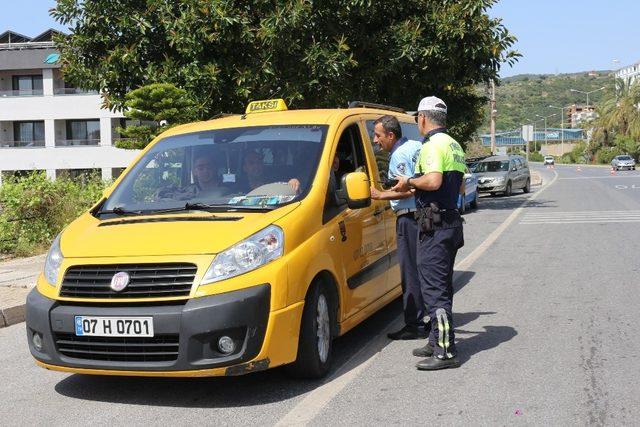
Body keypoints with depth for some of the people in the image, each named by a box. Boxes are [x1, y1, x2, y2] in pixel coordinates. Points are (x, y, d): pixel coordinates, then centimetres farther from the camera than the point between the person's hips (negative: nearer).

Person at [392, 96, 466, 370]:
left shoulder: (432, 145, -13)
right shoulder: (455, 145, 18)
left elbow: (433, 181, -28)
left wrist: (410, 182, -9)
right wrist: (411, 188, 26)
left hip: (435, 225, -10)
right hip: (451, 220, 10)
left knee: (434, 288, -8)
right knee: (441, 286, 17)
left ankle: (445, 352, -8)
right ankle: (438, 342, 26)